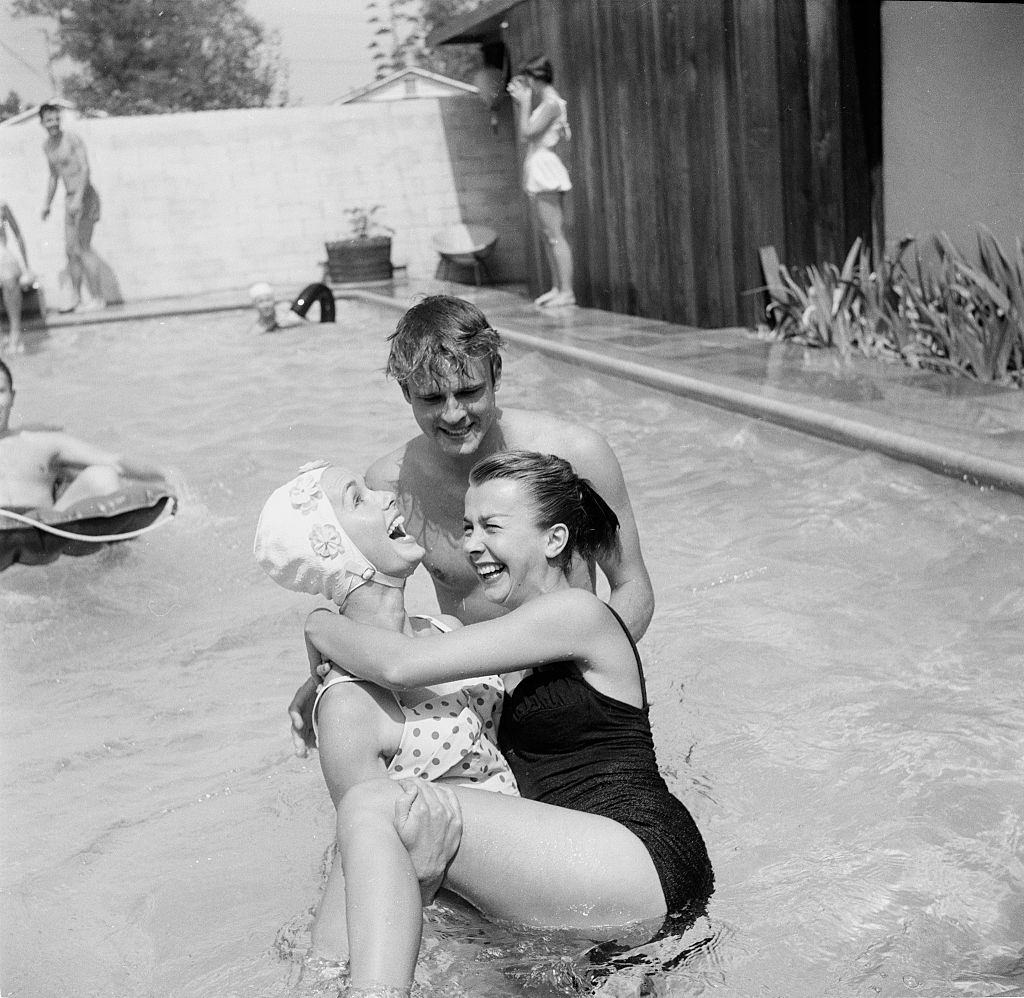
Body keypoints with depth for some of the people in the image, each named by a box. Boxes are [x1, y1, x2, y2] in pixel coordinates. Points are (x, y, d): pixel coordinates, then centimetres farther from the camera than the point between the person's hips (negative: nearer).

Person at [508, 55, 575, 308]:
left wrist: (525, 100, -9)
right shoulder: (543, 102, 17)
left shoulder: (552, 104, -12)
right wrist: (518, 101, 16)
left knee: (555, 234, -10)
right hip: (538, 170, 10)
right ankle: (557, 287, 15)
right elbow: (522, 134, 22)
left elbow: (527, 132, -18)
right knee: (548, 235, 11)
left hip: (545, 166, -10)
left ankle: (566, 291, -10)